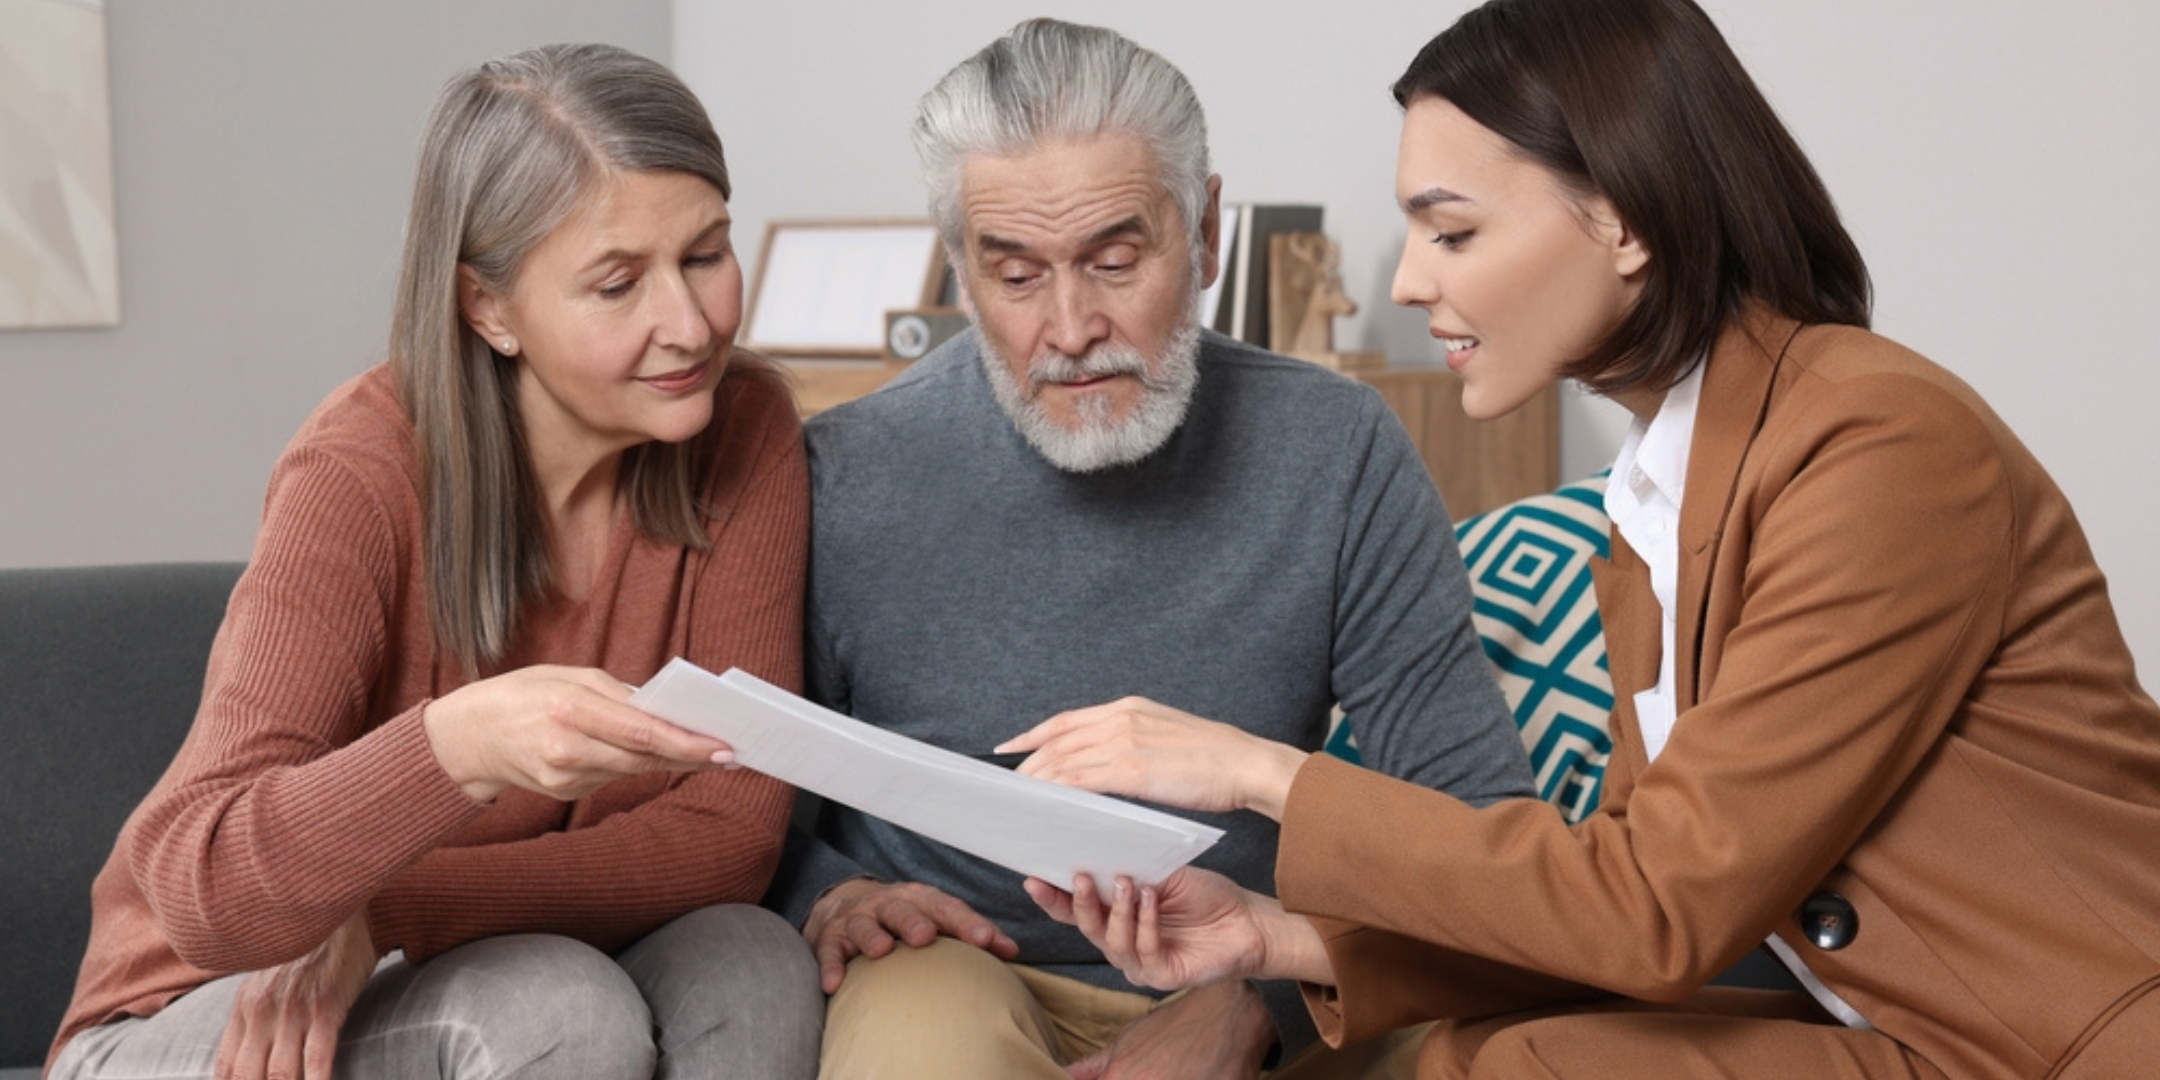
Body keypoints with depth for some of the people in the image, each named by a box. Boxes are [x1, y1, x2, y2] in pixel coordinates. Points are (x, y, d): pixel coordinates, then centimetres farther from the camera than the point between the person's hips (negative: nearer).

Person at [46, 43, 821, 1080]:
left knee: (749, 965, -25)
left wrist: (381, 920, -23)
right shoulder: (362, 475, -21)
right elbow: (198, 886, -31)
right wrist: (461, 743, -50)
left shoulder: (743, 430, -11)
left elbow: (731, 831, -13)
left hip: (506, 979, 4)